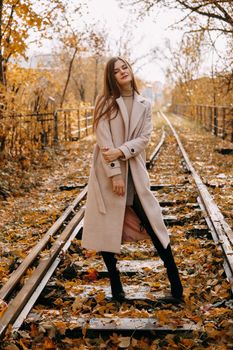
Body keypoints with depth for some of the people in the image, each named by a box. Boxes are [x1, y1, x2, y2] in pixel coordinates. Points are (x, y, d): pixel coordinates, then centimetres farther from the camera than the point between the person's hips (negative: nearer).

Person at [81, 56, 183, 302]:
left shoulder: (144, 105, 8)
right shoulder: (105, 103, -2)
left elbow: (144, 138, -1)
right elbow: (104, 142, -9)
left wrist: (121, 151, -17)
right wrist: (114, 173, -15)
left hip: (134, 171, 2)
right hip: (107, 172, -2)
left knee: (152, 222, 3)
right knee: (106, 227, 3)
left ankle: (174, 277, 14)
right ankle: (115, 280, 18)